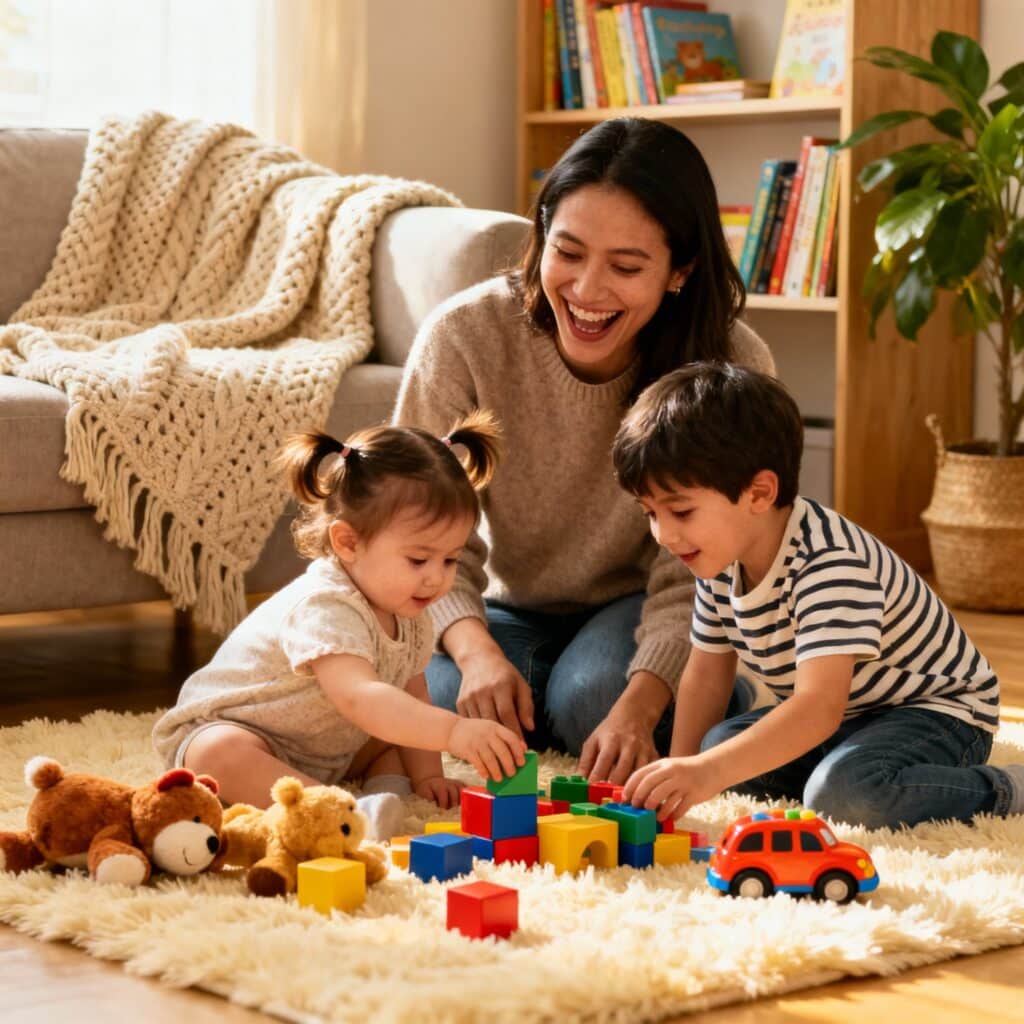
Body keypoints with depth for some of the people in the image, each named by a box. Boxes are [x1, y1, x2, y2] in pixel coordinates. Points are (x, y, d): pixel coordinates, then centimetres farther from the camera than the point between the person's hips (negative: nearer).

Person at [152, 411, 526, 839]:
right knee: (220, 755, -40)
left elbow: (412, 697, 10)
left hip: (328, 751, 9)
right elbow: (360, 698, -49)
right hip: (228, 728, -9)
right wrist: (453, 730, -59)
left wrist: (425, 775, 0)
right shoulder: (323, 608, -34)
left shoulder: (408, 616, -3)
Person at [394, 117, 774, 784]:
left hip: (641, 611, -1)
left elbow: (690, 579, -22)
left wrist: (639, 704, -40)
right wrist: (476, 650, -39)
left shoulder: (732, 370, -23)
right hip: (508, 611, 1)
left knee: (593, 696, -32)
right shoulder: (464, 337, -22)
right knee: (439, 698, -30)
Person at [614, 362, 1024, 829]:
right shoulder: (719, 562, -6)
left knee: (842, 794, -34)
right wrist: (681, 771, 0)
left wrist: (708, 773, -54)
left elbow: (819, 708, -44)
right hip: (846, 717, 9)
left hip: (936, 709, -8)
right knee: (719, 744, -8)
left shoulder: (828, 564, -33)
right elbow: (706, 672, 9)